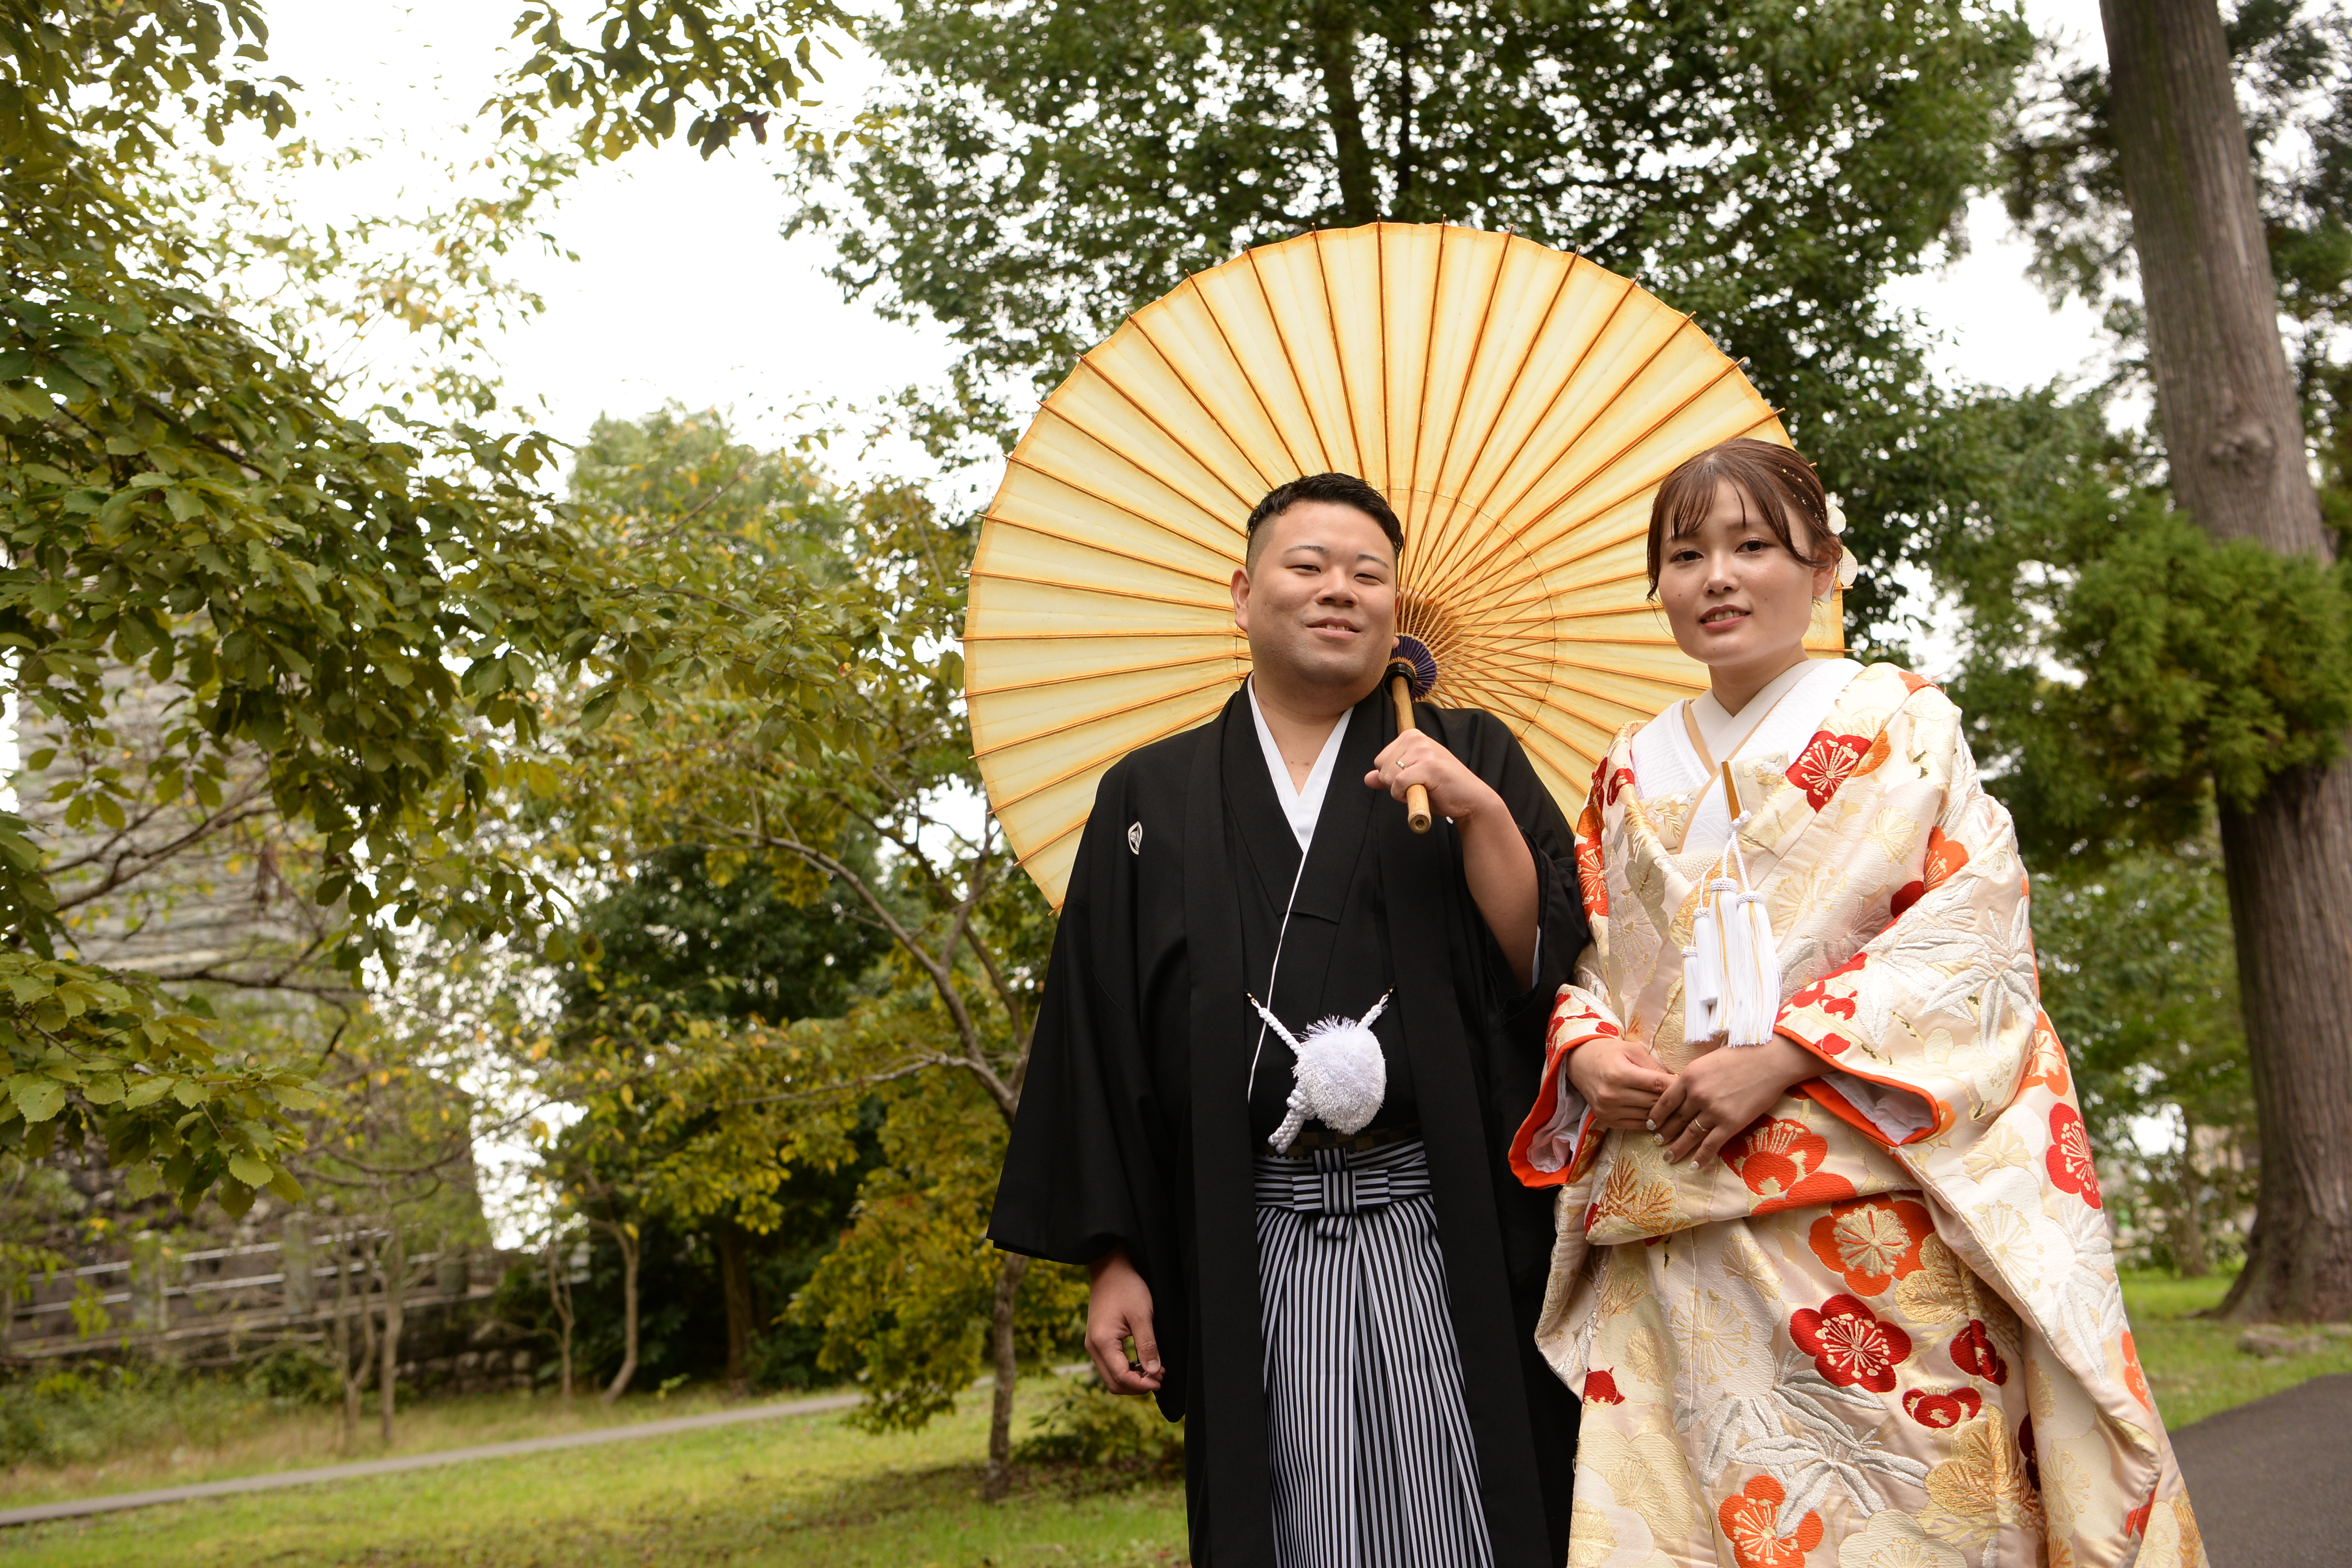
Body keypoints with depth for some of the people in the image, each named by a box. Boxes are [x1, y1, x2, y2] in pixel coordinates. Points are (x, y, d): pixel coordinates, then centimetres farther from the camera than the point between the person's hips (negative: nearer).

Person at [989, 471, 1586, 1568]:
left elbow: (1552, 969, 0)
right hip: (1247, 1258, 1)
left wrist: (1480, 814, -13)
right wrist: (1113, 1259, 3)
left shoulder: (1470, 760, 9)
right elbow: (1095, 1037, 8)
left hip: (1448, 1240, 0)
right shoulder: (1151, 799, 10)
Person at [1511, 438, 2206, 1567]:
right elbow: (1586, 963, 18)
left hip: (1871, 1216, -3)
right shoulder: (1631, 772, 17)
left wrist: (1780, 1054, -15)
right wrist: (1587, 1054, -5)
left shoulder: (1896, 720, 6)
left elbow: (1975, 934, -5)